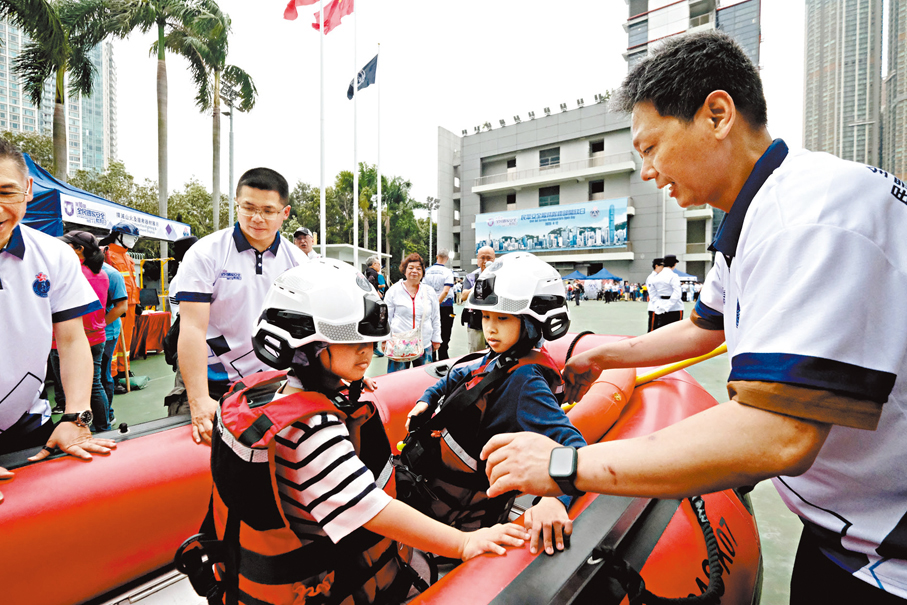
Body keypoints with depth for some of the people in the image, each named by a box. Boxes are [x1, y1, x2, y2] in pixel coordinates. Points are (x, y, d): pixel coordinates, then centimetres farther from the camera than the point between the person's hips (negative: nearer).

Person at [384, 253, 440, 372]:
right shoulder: (394, 291, 3)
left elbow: (436, 318, 15)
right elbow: (386, 317, 6)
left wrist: (436, 339, 13)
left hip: (424, 345, 2)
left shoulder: (430, 292, 9)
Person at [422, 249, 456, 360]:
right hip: (445, 305, -4)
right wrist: (437, 303, -16)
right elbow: (446, 291, -21)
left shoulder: (427, 271, 2)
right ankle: (443, 359, 8)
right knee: (444, 335, 5)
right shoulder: (448, 272, -10)